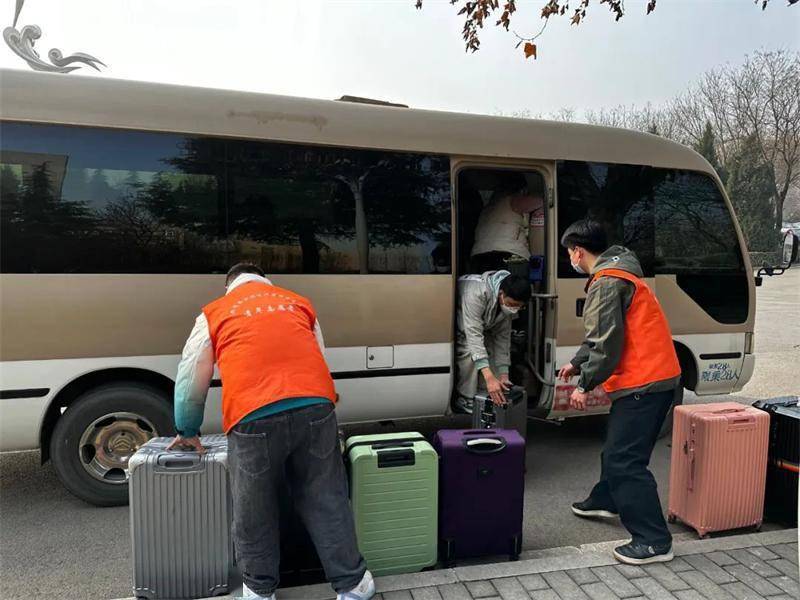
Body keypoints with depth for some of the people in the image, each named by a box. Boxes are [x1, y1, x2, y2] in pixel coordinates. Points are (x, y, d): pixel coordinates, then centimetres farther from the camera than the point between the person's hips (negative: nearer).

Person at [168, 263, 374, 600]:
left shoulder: (214, 314, 19)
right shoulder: (299, 303, 25)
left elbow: (190, 383, 22)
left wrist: (187, 431, 35)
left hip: (254, 418, -2)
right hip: (315, 408, 3)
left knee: (254, 512, 17)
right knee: (326, 502, 16)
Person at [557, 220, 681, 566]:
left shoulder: (606, 283, -16)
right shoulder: (617, 275, 18)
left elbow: (608, 344, -22)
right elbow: (603, 335, 25)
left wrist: (585, 385, -15)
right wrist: (577, 363, 29)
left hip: (642, 382, -11)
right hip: (658, 376, 11)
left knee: (624, 460, -8)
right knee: (616, 446, 25)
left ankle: (654, 542, 0)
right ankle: (605, 501, 43)